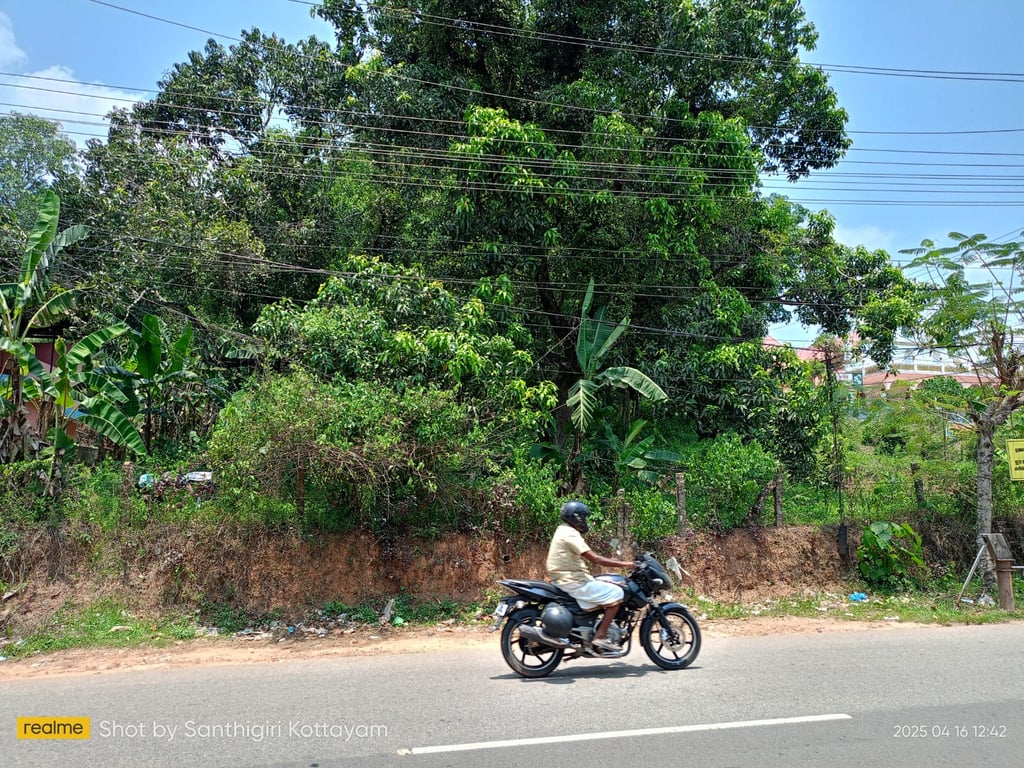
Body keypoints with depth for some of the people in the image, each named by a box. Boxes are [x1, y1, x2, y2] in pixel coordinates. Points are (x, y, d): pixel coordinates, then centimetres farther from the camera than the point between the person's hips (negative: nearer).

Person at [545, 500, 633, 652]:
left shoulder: (563, 531, 17)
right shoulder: (570, 534, -15)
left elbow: (588, 557, 22)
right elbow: (595, 559, -21)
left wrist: (610, 560, 16)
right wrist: (623, 564, -14)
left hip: (565, 580, 10)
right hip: (573, 582, -10)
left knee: (606, 588, 20)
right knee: (616, 593, -10)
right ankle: (600, 636, -10)